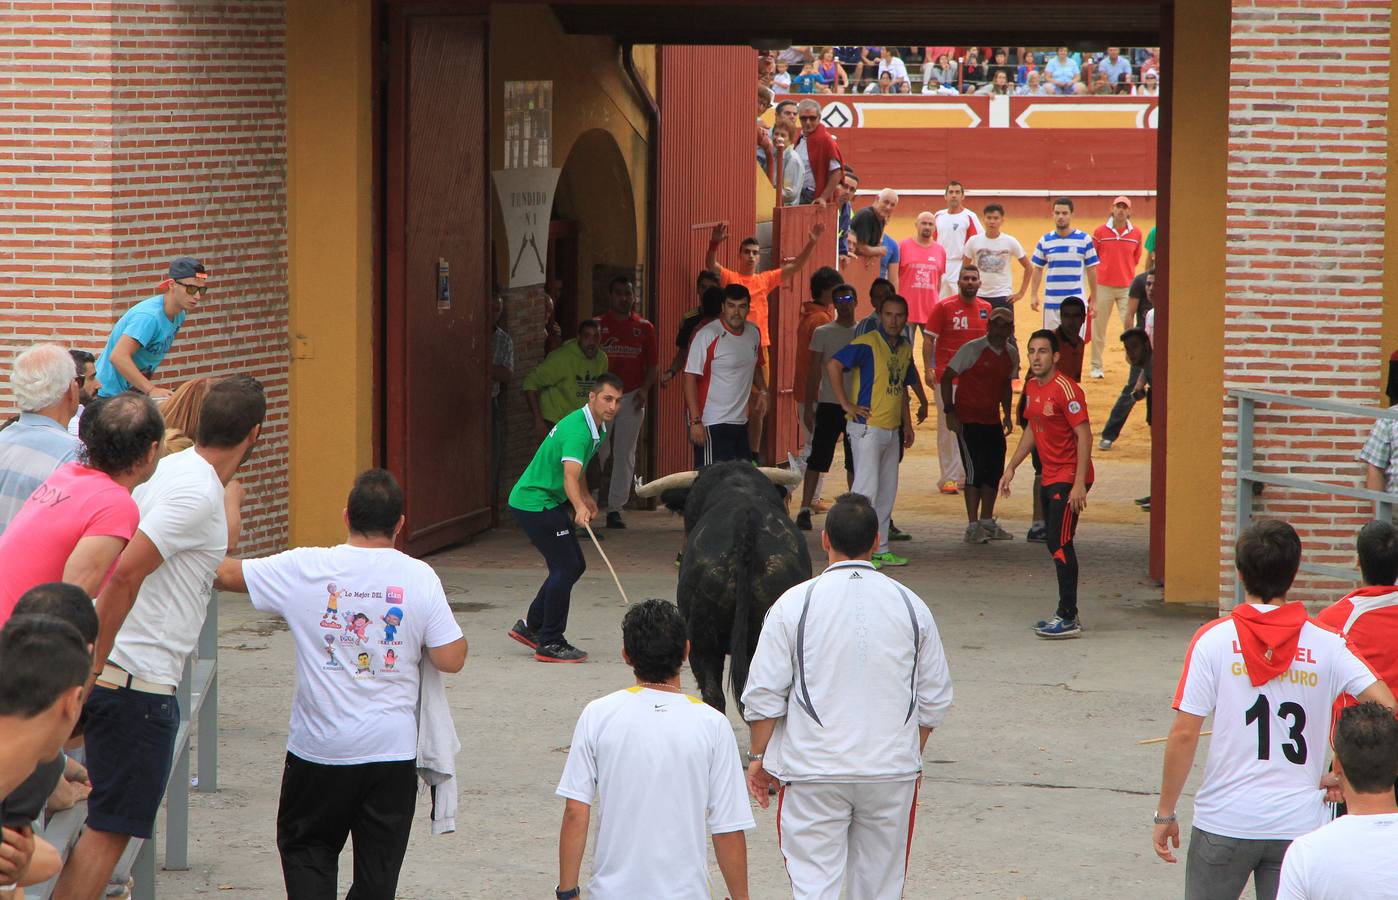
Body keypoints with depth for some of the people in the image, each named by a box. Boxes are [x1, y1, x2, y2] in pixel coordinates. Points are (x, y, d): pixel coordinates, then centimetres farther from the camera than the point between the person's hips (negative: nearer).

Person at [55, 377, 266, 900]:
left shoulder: (174, 470, 11)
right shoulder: (199, 492, -17)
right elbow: (125, 573, -24)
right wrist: (92, 666, -22)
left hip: (113, 674, 9)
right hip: (140, 680, -9)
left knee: (109, 821, 17)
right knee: (110, 827, -7)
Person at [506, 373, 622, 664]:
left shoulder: (597, 426, 5)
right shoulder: (577, 430, -27)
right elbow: (570, 476, -43)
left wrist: (586, 496, 31)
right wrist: (579, 508, -58)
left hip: (549, 502, 10)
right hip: (534, 503, -10)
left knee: (574, 565, 13)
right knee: (566, 567, -12)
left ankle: (530, 626, 23)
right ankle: (550, 643, -5)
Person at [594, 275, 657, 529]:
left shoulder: (644, 328, 9)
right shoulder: (597, 326, 5)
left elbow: (652, 364, 9)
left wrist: (645, 389, -7)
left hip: (631, 397, 1)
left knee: (625, 454, 0)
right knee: (596, 452, -5)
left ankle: (615, 508, 3)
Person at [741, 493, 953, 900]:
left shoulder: (795, 603, -7)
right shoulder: (910, 606, 2)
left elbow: (764, 695, -6)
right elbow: (934, 699, 8)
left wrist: (758, 756, 7)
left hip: (814, 771, -3)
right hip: (893, 768, 3)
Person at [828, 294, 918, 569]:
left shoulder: (905, 349, 13)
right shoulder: (867, 343, -12)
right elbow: (833, 365, -20)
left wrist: (907, 423, 19)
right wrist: (846, 404, -19)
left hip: (892, 430, 8)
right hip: (867, 427, -8)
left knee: (887, 491, 11)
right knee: (866, 489, -9)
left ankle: (880, 548, 18)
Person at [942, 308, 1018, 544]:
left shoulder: (1011, 354, 7)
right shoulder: (972, 349, -12)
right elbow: (947, 377, -10)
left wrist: (1007, 414, 11)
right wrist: (949, 411, -15)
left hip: (992, 420, 7)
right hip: (967, 418, -7)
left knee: (995, 470, 7)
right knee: (975, 470, -10)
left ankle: (987, 522, 20)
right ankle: (973, 526, -6)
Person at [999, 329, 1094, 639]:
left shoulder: (1066, 389, -17)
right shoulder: (1032, 387, 11)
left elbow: (1084, 435, -19)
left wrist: (1079, 484, -24)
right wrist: (1011, 467, 20)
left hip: (1069, 478, -9)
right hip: (1049, 477, 9)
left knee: (1060, 543, -13)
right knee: (1054, 543, 12)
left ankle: (1068, 618, -10)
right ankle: (1067, 613, 20)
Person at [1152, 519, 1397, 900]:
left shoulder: (1214, 640, -6)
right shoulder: (1326, 645, -1)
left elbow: (1183, 735, -8)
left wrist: (1165, 813, 1)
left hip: (1224, 822, -1)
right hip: (1299, 824, 1)